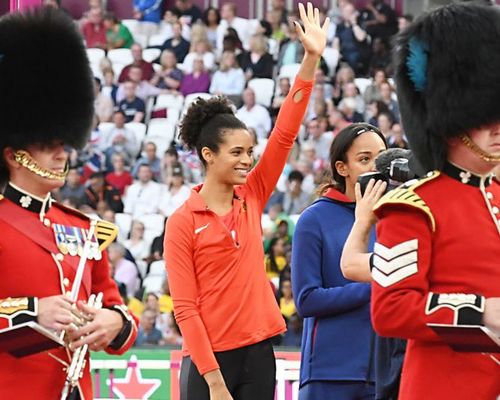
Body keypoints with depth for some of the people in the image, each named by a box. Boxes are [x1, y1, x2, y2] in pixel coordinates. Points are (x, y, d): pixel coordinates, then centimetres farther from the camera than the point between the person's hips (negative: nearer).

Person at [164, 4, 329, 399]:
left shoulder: (252, 197, 6)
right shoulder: (183, 222, -8)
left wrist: (311, 59, -6)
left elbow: (285, 132, 0)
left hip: (259, 351, 5)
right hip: (209, 358, -5)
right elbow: (185, 307, -10)